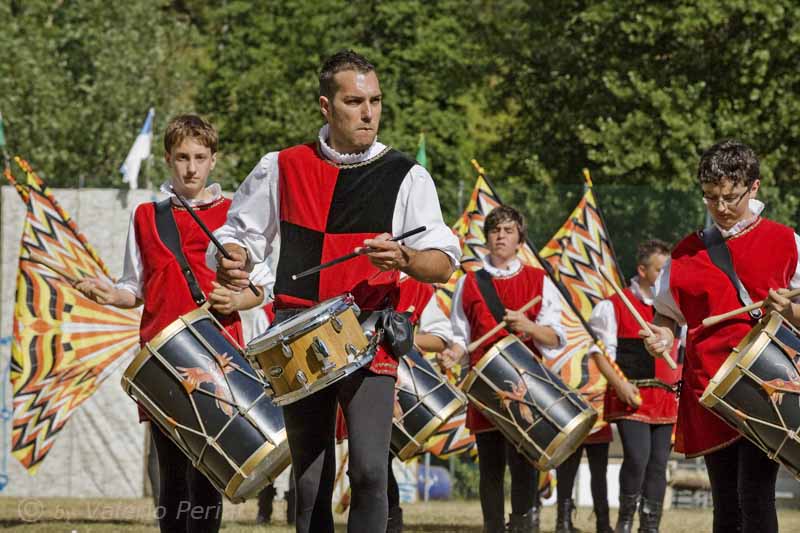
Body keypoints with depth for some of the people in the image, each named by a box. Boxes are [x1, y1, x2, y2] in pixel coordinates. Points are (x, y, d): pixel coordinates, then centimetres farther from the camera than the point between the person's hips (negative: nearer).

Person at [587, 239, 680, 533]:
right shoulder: (614, 306, -2)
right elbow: (600, 351, -5)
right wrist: (619, 384, -16)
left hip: (666, 398, 5)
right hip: (631, 397, -5)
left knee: (658, 464, 4)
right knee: (637, 457, -17)